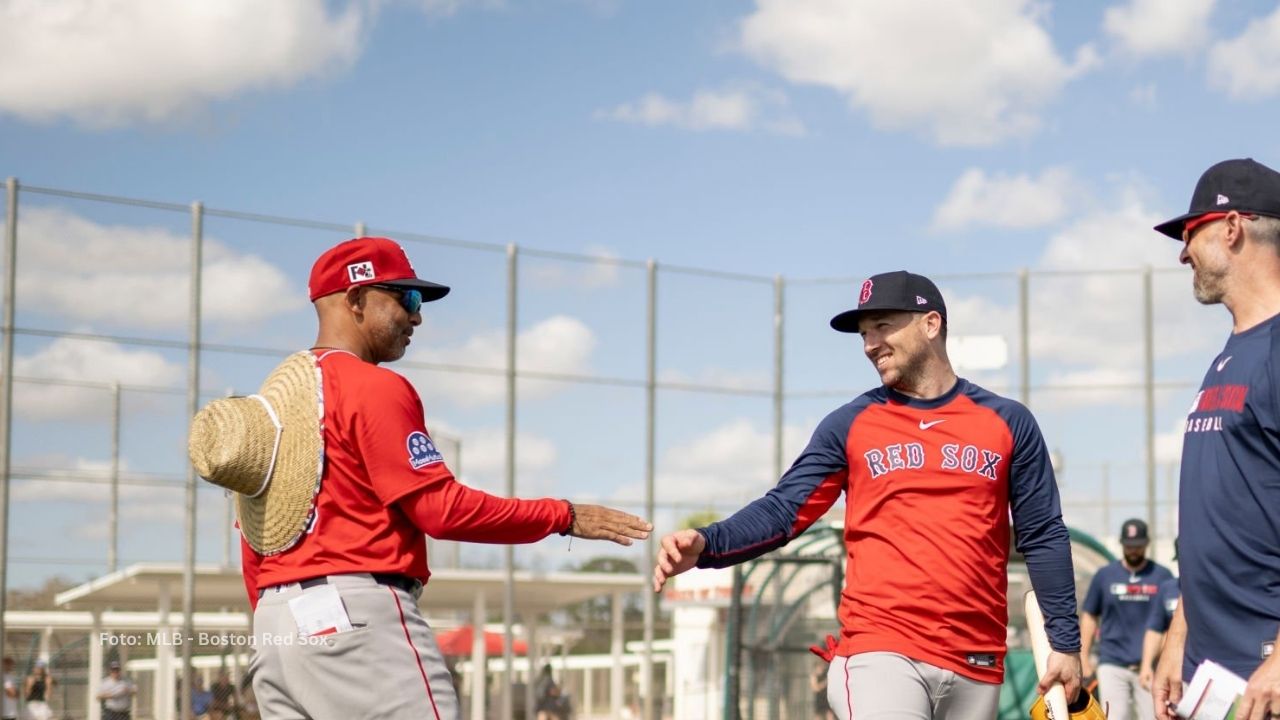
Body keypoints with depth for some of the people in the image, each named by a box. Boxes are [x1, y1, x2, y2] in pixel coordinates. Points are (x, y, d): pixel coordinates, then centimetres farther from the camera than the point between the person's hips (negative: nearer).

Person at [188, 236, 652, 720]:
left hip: (274, 624, 9)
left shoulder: (274, 395, 19)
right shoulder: (375, 389, -7)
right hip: (357, 615, -9)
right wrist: (565, 517, -7)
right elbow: (441, 508, -14)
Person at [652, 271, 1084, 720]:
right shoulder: (850, 425, 7)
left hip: (976, 667, 2)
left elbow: (1043, 537, 9)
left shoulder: (1008, 423, 8)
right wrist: (705, 545, -17)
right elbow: (783, 510, 1)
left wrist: (1065, 641, 3)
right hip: (880, 652, -2)